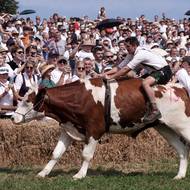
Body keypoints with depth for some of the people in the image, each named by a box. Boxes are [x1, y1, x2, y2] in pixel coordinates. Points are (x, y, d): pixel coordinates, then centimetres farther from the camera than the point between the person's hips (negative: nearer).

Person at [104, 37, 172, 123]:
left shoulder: (140, 54, -23)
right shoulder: (132, 54, 6)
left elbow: (126, 69, -24)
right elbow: (119, 67, 7)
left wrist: (111, 77, -20)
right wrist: (105, 74, -4)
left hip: (164, 71, -10)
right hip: (156, 71, 10)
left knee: (145, 83, -32)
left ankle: (155, 111, -33)